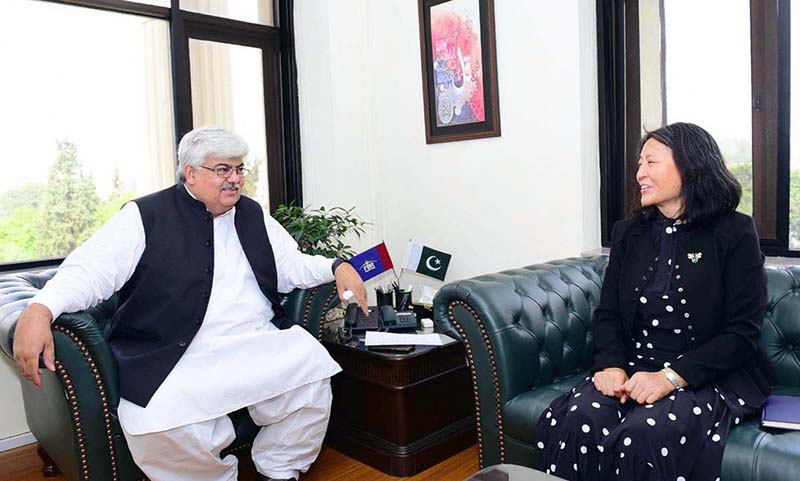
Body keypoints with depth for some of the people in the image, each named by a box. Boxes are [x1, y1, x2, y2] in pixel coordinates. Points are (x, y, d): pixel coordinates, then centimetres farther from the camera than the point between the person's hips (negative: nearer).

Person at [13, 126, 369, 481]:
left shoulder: (253, 215, 16)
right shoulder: (146, 217, 2)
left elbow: (293, 266, 17)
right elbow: (91, 270, -6)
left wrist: (336, 268, 0)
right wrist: (39, 310, -24)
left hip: (257, 346, 4)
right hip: (177, 358, -3)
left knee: (312, 363, -20)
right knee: (159, 425, -31)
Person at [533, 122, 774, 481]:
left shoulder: (734, 233, -1)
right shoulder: (627, 233, 13)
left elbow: (743, 331, -7)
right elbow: (607, 313, 10)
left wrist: (671, 377, -19)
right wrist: (611, 365, -10)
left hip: (710, 377, -3)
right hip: (632, 369, 4)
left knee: (639, 437, -32)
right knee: (567, 424, -26)